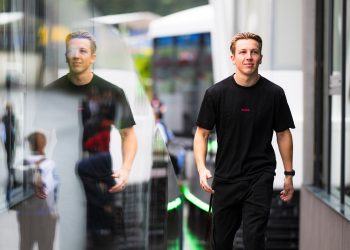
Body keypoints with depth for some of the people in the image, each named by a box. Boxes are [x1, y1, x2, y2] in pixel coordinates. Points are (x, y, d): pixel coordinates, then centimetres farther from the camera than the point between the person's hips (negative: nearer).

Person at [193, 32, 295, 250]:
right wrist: (202, 168, -15)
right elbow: (202, 133, 0)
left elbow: (283, 134, 6)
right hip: (225, 179, 1)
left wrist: (289, 174, 7)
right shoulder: (216, 93, -5)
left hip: (260, 177, -1)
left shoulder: (274, 93, -3)